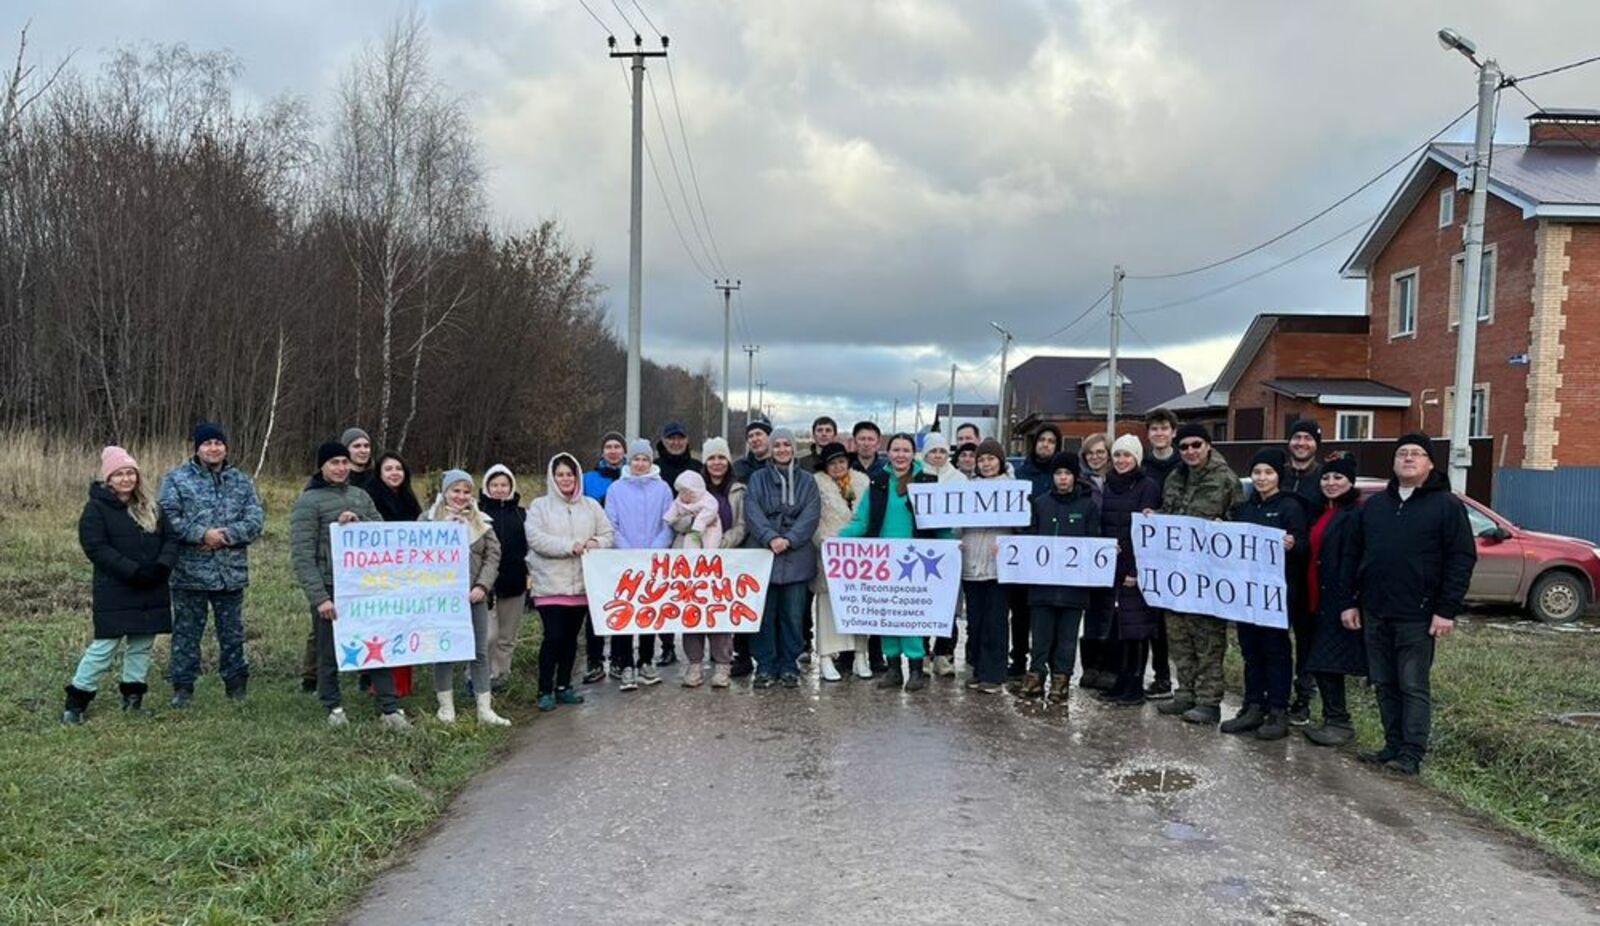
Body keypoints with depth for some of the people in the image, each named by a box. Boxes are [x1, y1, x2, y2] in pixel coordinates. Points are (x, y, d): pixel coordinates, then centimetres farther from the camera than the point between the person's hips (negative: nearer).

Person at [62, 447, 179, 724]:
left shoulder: (151, 508, 11)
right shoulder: (96, 508, -6)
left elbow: (171, 537, 7)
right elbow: (95, 547, -15)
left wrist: (162, 566, -13)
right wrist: (134, 571, -21)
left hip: (151, 591, 5)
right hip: (114, 592, -5)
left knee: (142, 645, 11)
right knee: (104, 646, -5)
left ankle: (133, 697, 23)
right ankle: (76, 701, 6)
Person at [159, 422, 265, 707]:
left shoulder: (241, 481, 9)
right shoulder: (177, 479, 0)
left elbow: (256, 519, 0)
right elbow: (168, 518, -10)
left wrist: (227, 534, -16)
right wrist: (202, 534, -20)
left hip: (232, 573, 3)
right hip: (189, 573, -2)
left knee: (232, 632, 12)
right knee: (186, 632, 6)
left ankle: (236, 684, 24)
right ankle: (183, 686, 18)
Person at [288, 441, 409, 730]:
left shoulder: (360, 496, 12)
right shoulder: (308, 502, -5)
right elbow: (302, 554, -11)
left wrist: (359, 521, -10)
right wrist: (318, 597, -18)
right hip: (330, 589, -4)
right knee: (330, 652, 7)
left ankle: (390, 709, 7)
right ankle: (333, 707, 24)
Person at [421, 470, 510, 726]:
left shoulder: (482, 522, 11)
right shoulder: (429, 519, 2)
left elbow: (493, 555, 5)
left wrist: (482, 586, -8)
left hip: (474, 596, 3)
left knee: (480, 652, 4)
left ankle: (485, 709, 9)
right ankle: (446, 706, 17)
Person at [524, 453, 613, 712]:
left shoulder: (591, 506, 12)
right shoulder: (539, 506, 0)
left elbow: (608, 534, 10)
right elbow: (535, 538, -13)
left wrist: (596, 543, -13)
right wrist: (570, 546, -19)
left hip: (582, 584, 4)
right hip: (550, 585, -4)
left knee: (571, 637, 11)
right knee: (553, 637, -8)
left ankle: (563, 686, 23)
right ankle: (545, 690, 3)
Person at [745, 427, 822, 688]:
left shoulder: (806, 481, 11)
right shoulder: (758, 478, 9)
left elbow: (811, 514, -1)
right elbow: (753, 511, -4)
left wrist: (788, 539, -15)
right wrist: (770, 537, -19)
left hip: (796, 557, 1)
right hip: (763, 554, 0)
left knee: (792, 615, 3)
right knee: (764, 613, 0)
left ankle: (789, 666, 13)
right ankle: (765, 667, 8)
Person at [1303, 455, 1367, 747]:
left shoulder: (1355, 515, -11)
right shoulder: (1322, 514, 17)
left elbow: (1350, 562, -18)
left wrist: (1346, 603, -23)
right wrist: (1311, 600, 12)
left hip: (1338, 601, -9)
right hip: (1318, 600, 9)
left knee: (1327, 663, -7)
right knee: (1319, 663, 11)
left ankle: (1339, 722, 2)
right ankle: (1334, 718, 20)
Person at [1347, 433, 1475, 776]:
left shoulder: (1447, 505, -2)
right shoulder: (1375, 504, 14)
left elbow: (1462, 559, -7)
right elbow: (1356, 555, 15)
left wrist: (1446, 610, -13)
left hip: (1416, 616, -5)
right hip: (1374, 613, 5)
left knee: (1414, 687, 0)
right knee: (1384, 685, 10)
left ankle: (1412, 754, 4)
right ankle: (1393, 746, 18)